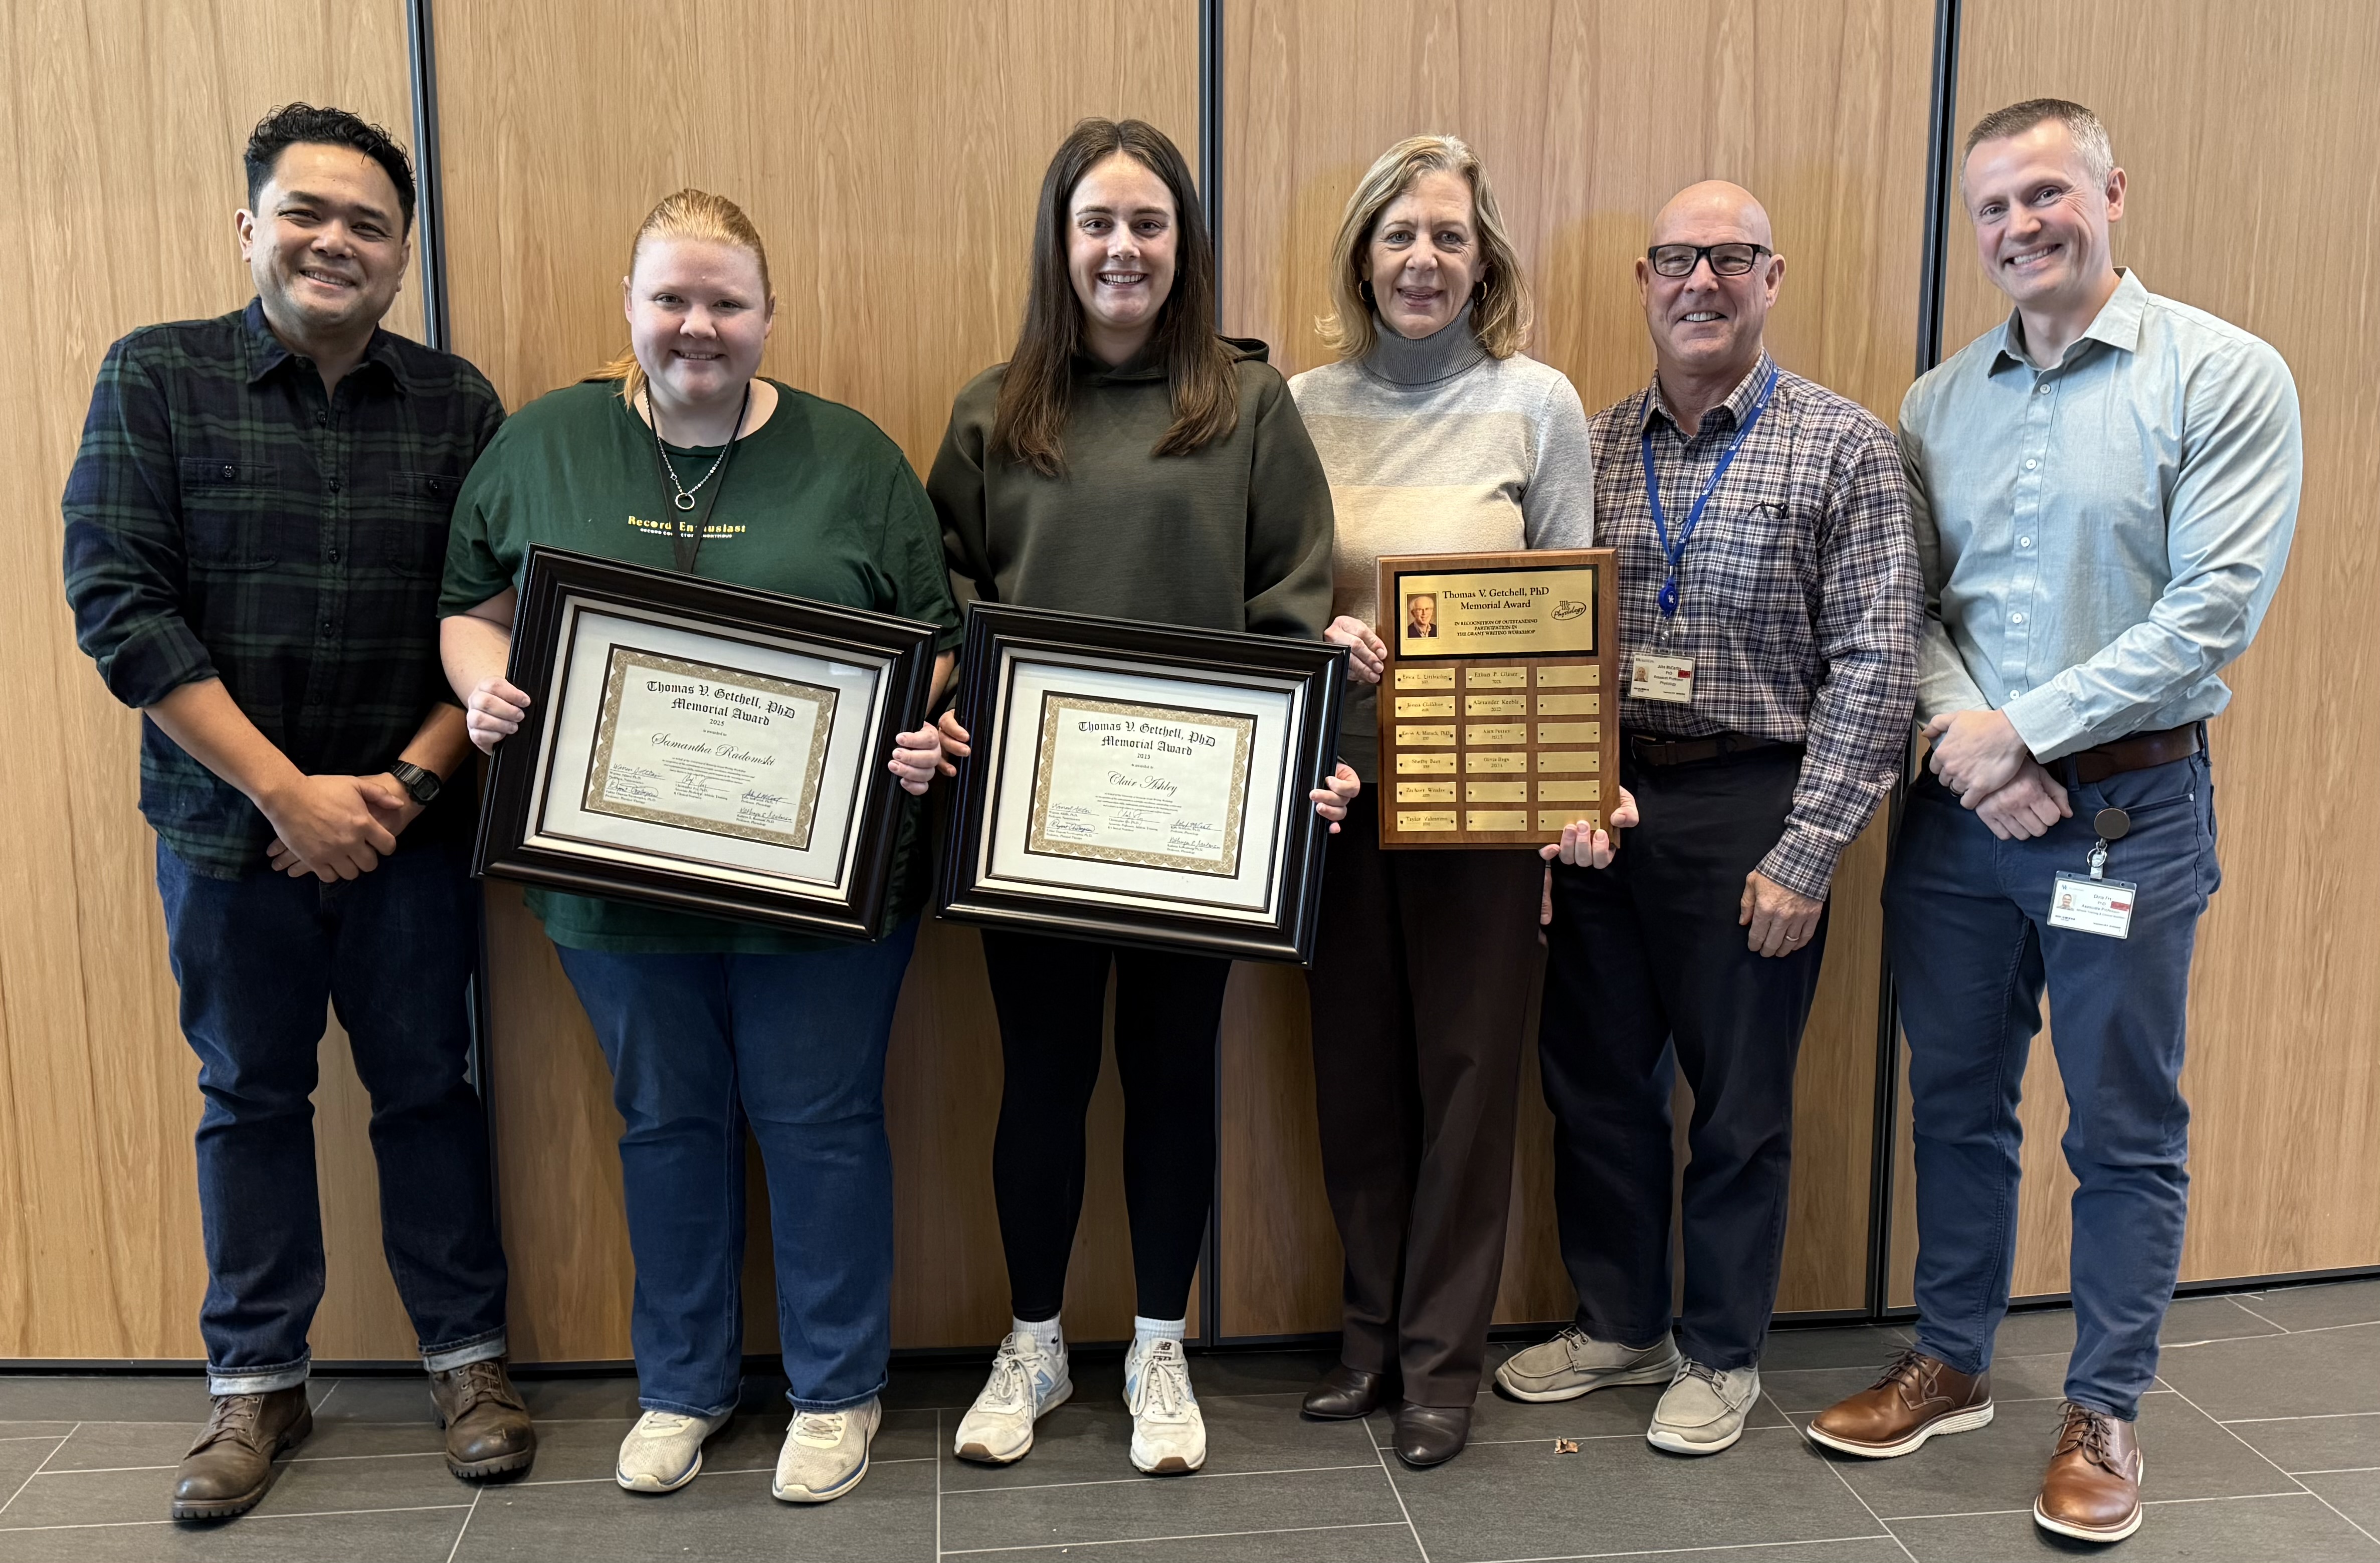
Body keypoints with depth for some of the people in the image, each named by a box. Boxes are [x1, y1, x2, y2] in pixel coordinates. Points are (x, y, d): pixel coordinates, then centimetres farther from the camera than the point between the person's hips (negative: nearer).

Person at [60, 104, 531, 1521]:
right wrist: (286, 792, -15)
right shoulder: (157, 378, -3)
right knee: (251, 1097, 13)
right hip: (229, 823, 0)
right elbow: (118, 604, -10)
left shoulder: (458, 404, 1)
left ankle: (470, 1353, 25)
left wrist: (408, 783, -12)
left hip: (409, 830, 0)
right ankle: (259, 1383, 28)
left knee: (428, 1087, 9)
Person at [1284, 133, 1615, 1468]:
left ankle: (1444, 1356, 22)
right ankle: (1375, 1324, 30)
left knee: (1468, 1066, 6)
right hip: (1339, 779, 3)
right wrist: (1317, 637, -16)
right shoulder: (1307, 405, 5)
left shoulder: (1539, 405, -1)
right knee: (1355, 1062, 11)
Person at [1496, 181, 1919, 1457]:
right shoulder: (1589, 449, 8)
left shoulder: (1844, 447, -4)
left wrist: (1806, 854, -14)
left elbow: (1875, 666, -9)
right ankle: (1616, 1323, 33)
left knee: (1738, 1102, 8)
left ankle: (1719, 1352, 28)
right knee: (1594, 1077, 13)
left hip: (1746, 807, -4)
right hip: (1597, 800, 4)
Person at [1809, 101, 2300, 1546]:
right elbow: (1909, 607, 6)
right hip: (1957, 812, 4)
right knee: (1957, 1104, 14)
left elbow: (2215, 610, -14)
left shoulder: (2224, 377, -6)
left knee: (2127, 1129, 7)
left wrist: (2023, 731, -16)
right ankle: (1952, 1364, 31)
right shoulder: (1938, 406, 8)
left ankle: (2106, 1411, 24)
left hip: (2130, 810, -4)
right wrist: (1961, 735, -12)